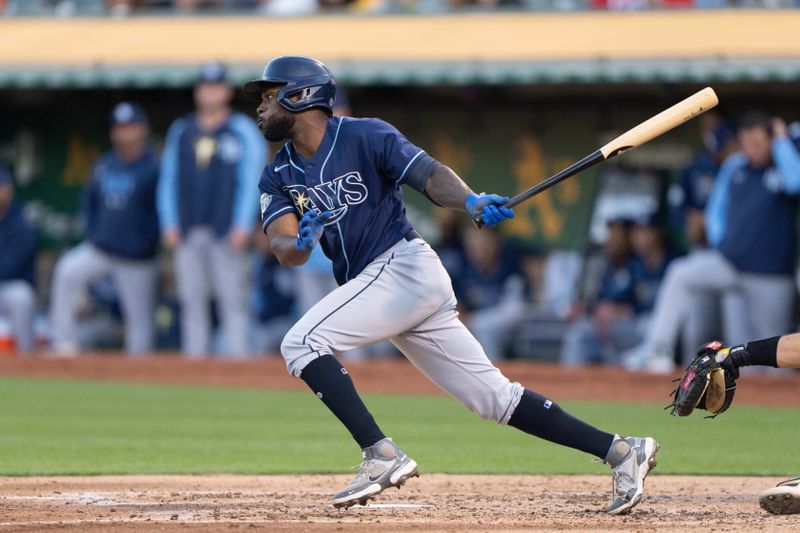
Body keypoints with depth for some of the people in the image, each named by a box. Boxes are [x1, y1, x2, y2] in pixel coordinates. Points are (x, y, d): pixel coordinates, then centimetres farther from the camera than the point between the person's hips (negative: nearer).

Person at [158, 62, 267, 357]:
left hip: (226, 231, -4)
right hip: (187, 232, 4)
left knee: (232, 299, -8)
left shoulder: (243, 130, 2)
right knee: (192, 300, 4)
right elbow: (168, 180, 15)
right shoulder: (181, 131, 15)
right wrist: (169, 223, 4)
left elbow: (251, 180, -3)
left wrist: (242, 226, -12)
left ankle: (236, 358, -9)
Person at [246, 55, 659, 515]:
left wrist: (470, 201, -37)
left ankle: (382, 455, -23)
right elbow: (284, 249, -3)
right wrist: (300, 244, -27)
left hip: (405, 265, -7)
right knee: (494, 396, 4)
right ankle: (620, 451, 5)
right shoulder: (279, 177, 11)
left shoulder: (364, 137, -6)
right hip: (376, 282, 7)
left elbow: (430, 174, -17)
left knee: (302, 342, -20)